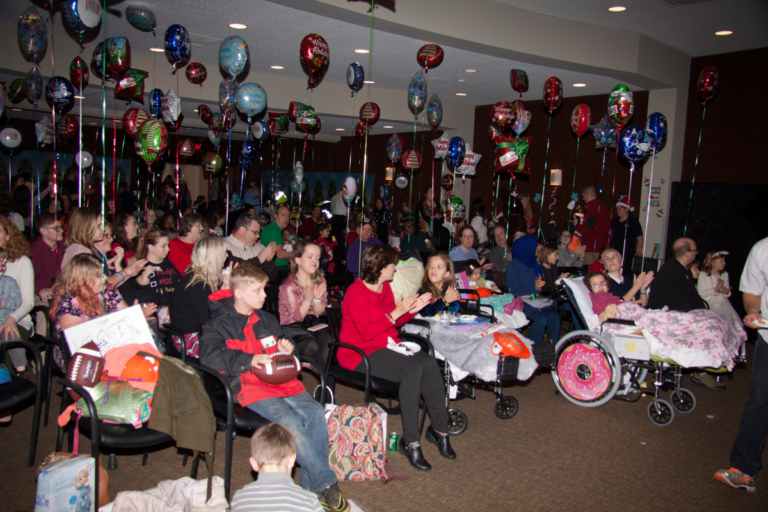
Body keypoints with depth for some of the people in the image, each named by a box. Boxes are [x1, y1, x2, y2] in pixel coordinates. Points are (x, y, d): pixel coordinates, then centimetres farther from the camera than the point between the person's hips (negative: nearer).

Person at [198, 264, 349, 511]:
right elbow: (208, 355, -11)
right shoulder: (219, 324, 5)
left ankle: (312, 485, -14)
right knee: (289, 422, -30)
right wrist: (249, 359, -21)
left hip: (282, 380, 6)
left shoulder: (266, 320, 24)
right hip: (251, 387, -5)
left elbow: (284, 335, 39)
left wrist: (286, 346, 13)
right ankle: (326, 484, -20)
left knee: (314, 413, -22)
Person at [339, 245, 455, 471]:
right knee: (413, 369, -30)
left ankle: (439, 428, -5)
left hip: (387, 345, 8)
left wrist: (412, 310, 3)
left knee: (430, 363, -18)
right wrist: (396, 312, -22)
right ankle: (410, 441, -20)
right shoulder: (356, 292, -13)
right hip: (360, 352, -8)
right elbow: (367, 333, -21)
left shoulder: (385, 287, 13)